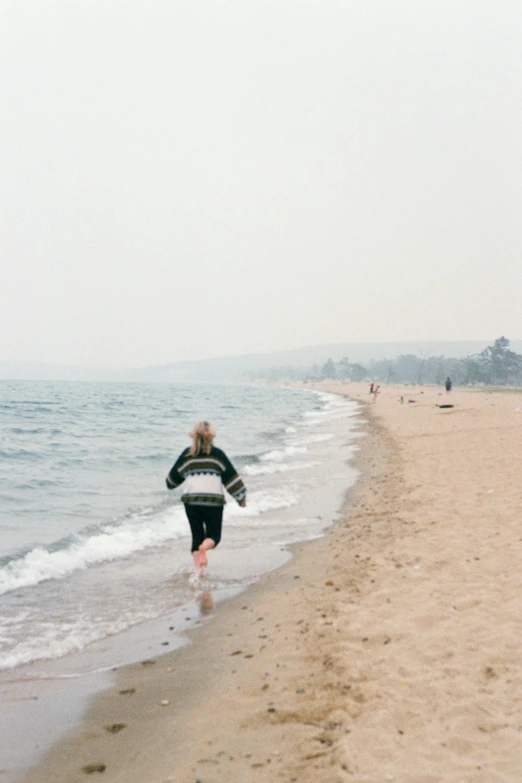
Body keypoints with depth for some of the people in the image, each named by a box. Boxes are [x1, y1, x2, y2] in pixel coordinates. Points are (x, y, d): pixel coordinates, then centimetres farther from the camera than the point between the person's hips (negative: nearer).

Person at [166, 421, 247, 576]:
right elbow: (231, 475, 3)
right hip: (213, 500, -2)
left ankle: (199, 570, 2)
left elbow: (174, 475, 19)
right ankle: (204, 547, -25)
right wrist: (241, 496, 11)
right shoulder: (217, 454, 2)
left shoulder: (187, 454, 7)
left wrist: (170, 484, 42)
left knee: (197, 535, 13)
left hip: (191, 499, 2)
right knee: (214, 535, 9)